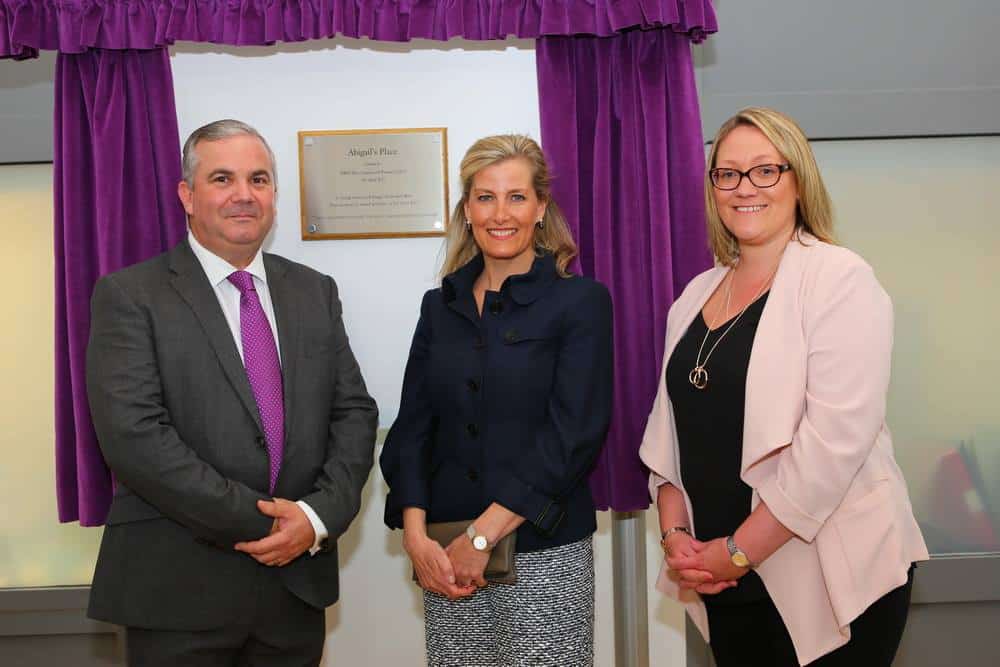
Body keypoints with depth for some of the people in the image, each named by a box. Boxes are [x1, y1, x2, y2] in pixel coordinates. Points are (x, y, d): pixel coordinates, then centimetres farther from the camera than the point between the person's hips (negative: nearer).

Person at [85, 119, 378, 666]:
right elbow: (132, 434, -16)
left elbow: (354, 412, 5)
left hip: (298, 581, 4)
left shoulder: (315, 291, 8)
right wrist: (261, 521, -17)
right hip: (179, 589, -4)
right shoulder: (128, 295, -6)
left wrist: (320, 515, -11)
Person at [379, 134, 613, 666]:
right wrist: (416, 535, -8)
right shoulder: (440, 306, 9)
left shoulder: (581, 301, -4)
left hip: (546, 550, -3)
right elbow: (413, 427, 6)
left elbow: (574, 434, -12)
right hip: (446, 558, 4)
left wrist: (482, 536, -15)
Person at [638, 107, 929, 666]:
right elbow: (668, 426, 11)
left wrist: (738, 551, -16)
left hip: (827, 577, -5)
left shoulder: (841, 280, -10)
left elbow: (835, 438, -19)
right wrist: (675, 532, -3)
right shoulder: (697, 294, 9)